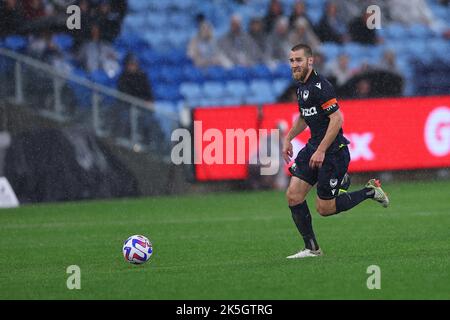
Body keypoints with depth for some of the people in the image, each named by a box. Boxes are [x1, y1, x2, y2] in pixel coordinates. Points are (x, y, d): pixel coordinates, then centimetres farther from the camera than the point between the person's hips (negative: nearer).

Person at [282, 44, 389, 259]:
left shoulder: (320, 86, -19)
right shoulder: (301, 86, 11)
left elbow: (337, 119, -24)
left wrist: (321, 151, -25)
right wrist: (288, 138, 18)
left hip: (333, 151, -9)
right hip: (314, 147, 9)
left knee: (324, 208, -3)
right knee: (293, 195, -3)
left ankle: (370, 191, 16)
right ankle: (311, 248, 6)